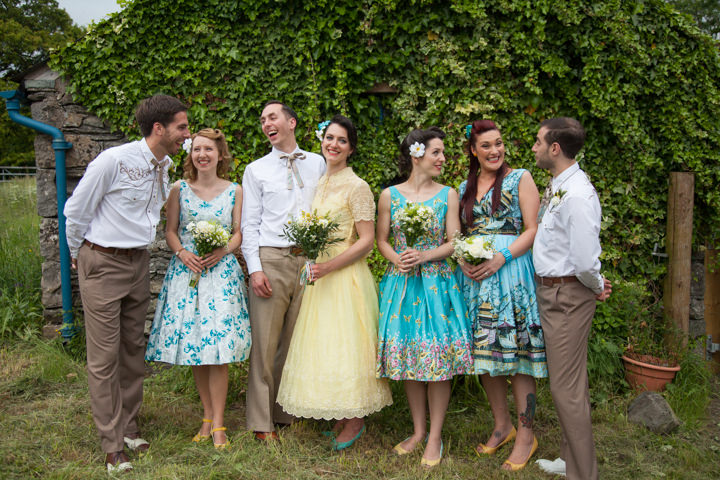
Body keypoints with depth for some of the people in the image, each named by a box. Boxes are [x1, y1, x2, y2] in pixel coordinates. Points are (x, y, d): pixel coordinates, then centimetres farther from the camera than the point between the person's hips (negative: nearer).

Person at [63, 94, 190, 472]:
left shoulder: (164, 165, 6)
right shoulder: (114, 161, -16)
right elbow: (76, 210, -7)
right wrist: (78, 256, 5)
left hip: (139, 263, 7)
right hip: (103, 264, -7)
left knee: (133, 349, 13)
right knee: (105, 356, -1)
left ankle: (129, 429, 26)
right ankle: (112, 445, 9)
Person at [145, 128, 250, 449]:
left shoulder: (234, 191, 5)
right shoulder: (179, 189, 6)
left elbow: (239, 232, 6)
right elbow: (170, 231, 8)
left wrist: (222, 251, -12)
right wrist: (182, 252, -11)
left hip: (222, 271, -1)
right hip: (186, 270, 2)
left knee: (218, 346, -7)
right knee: (191, 342, 3)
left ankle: (218, 422, 3)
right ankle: (208, 414, 19)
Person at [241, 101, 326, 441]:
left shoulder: (318, 164, 14)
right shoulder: (256, 170, 9)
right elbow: (250, 223, 5)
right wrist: (254, 268, -6)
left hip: (309, 260, 2)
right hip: (271, 259, -1)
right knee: (265, 341, -2)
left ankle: (288, 412, 18)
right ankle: (262, 422, 8)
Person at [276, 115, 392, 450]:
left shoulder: (357, 187, -10)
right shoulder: (319, 184, 13)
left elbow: (367, 240, -13)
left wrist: (329, 266, -20)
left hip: (345, 276, -7)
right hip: (319, 276, 8)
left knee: (345, 344, -3)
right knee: (322, 345, 10)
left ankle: (355, 421, 12)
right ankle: (341, 416, 22)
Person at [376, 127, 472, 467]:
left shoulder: (448, 194, 2)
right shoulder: (390, 195, 3)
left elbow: (454, 242, -1)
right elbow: (381, 240, 7)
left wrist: (425, 256, -16)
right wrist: (397, 259, -11)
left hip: (436, 283, -1)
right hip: (401, 283, 1)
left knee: (437, 359, -2)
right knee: (406, 356, 7)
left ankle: (435, 437, 12)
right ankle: (418, 430, 23)